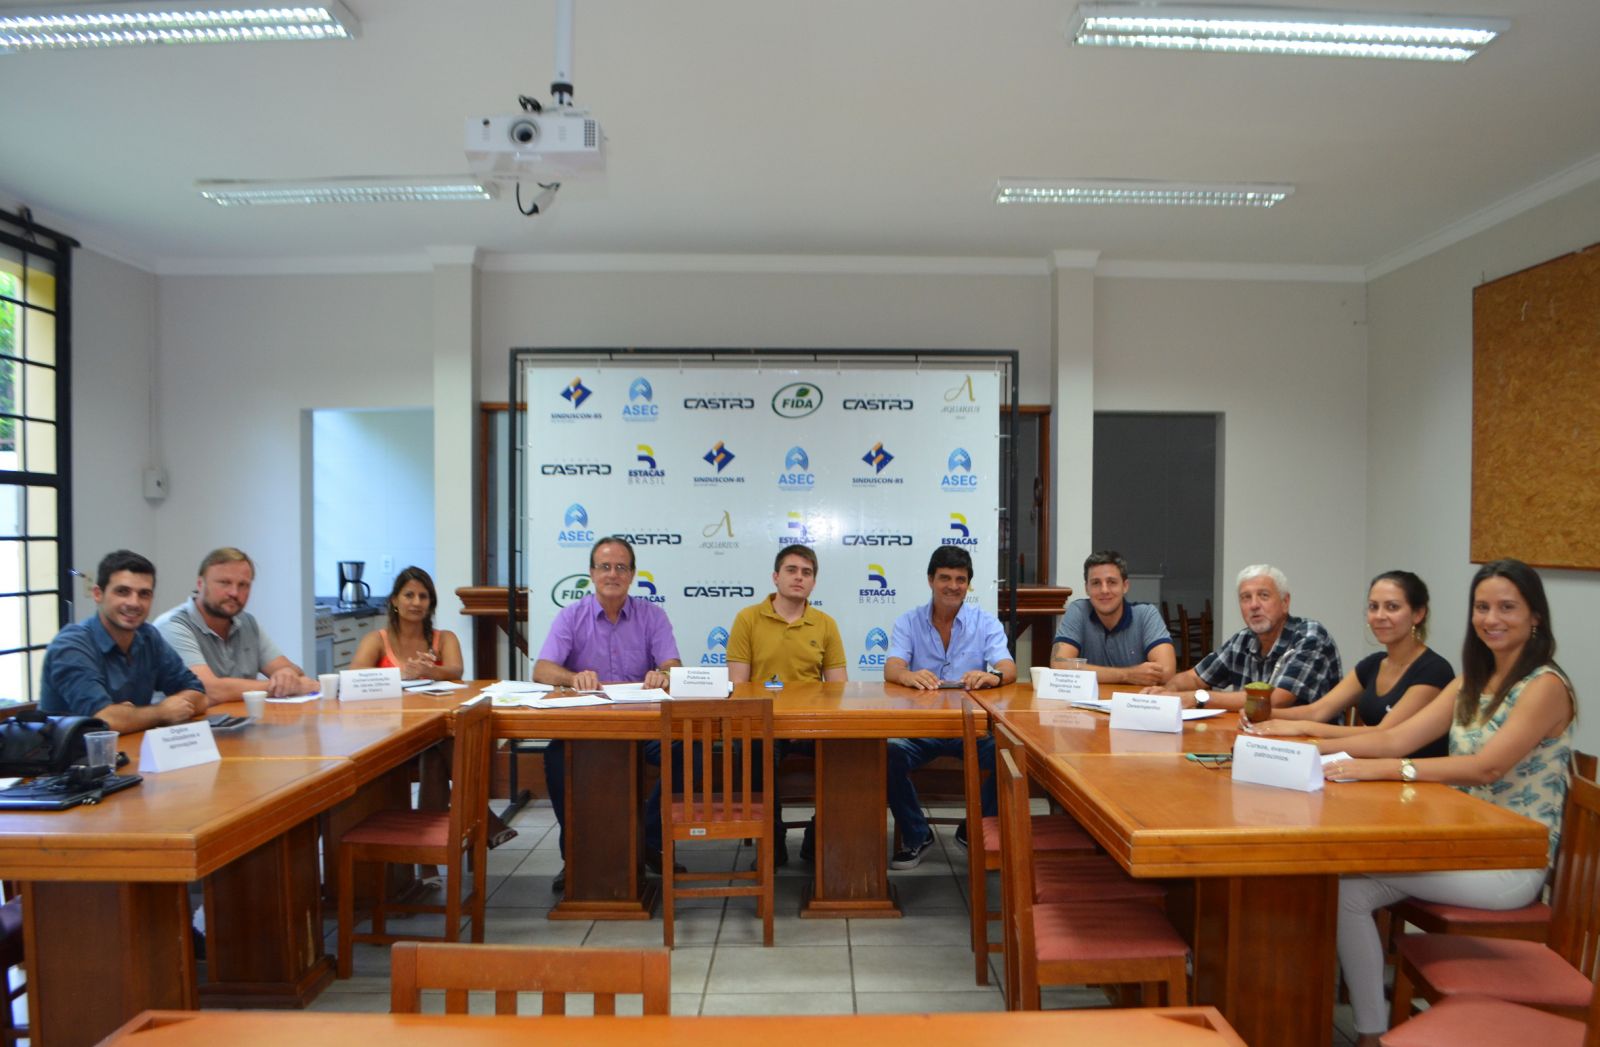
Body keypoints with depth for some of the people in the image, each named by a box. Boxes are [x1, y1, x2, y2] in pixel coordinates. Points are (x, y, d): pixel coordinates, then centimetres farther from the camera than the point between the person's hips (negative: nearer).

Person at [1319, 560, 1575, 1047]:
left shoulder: (1545, 687, -11)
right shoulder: (1471, 682, 12)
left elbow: (1486, 768, -23)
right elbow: (1396, 738, 4)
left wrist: (1382, 769, -32)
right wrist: (1309, 748, -9)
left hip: (1513, 863, -7)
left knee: (1348, 880, -23)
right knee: (1346, 890, -16)